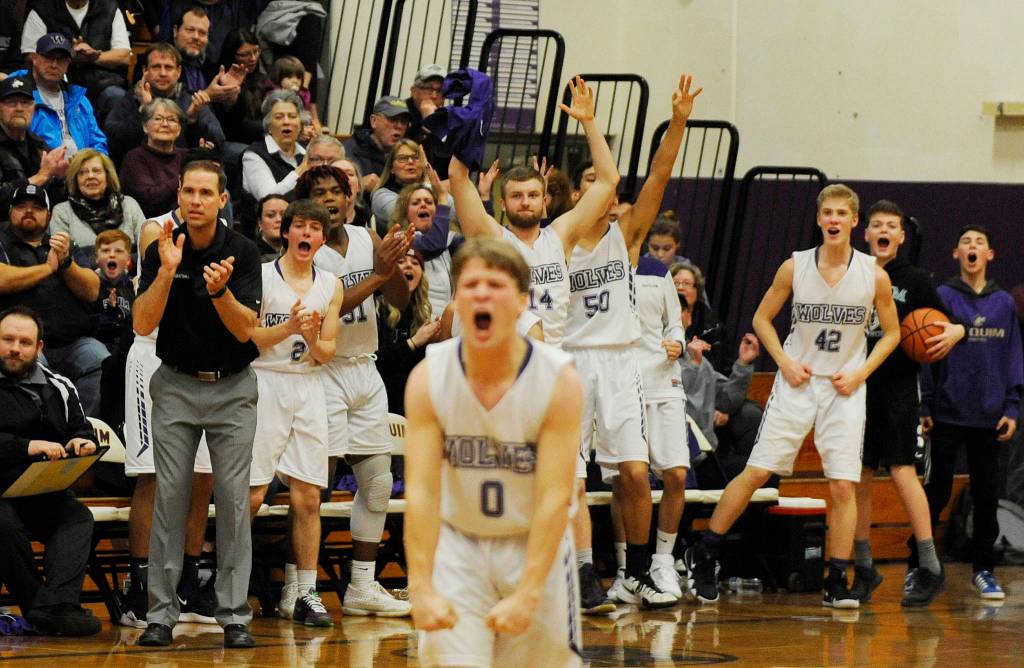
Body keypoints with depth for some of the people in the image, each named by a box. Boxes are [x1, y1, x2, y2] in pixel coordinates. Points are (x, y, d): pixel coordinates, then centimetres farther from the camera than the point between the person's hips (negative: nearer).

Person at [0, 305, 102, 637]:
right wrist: (27, 447, -23)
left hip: (45, 496, 4)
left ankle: (54, 605, -43)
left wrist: (82, 442, -4)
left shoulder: (59, 388, 18)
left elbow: (81, 429, 22)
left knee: (78, 516, -27)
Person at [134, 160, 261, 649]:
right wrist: (167, 271, -25)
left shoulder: (243, 252, -7)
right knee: (170, 497, -1)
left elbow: (245, 330, -13)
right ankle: (161, 613, 3)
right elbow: (143, 324, -12)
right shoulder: (161, 250, -4)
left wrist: (221, 291, -31)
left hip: (232, 388, -1)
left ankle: (235, 615, 1)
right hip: (176, 385, 1)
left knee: (233, 499, -3)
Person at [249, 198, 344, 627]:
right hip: (264, 383, -4)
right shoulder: (261, 276, -1)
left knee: (307, 496, 1)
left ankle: (304, 594, 6)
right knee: (250, 495, -8)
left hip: (308, 387, 4)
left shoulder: (331, 286, 11)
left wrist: (313, 340, -10)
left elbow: (327, 352, 11)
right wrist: (288, 328, -18)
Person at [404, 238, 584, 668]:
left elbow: (555, 498, -22)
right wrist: (422, 588, -29)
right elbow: (420, 491, -20)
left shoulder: (559, 380, -19)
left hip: (535, 544, 0)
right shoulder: (428, 377, -15)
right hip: (458, 543, 0)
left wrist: (527, 595, -28)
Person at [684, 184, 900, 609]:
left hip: (844, 388, 0)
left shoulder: (874, 276, -5)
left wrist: (860, 373, -6)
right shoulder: (795, 267, -5)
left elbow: (891, 333, 6)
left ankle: (837, 584, 2)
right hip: (797, 382, 0)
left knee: (843, 486, -5)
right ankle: (703, 555, 9)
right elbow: (762, 319, 6)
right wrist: (785, 363, -7)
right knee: (755, 473, -3)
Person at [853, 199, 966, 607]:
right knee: (857, 477, 4)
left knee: (903, 473, -10)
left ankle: (930, 568, -6)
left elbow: (942, 325, 5)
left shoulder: (915, 281, 2)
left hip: (897, 389, -3)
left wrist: (957, 332, -17)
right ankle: (864, 570, 15)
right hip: (857, 386, 3)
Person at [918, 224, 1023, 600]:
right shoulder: (941, 297, -1)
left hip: (989, 416, 2)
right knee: (937, 492, 1)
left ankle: (983, 569, 15)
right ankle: (917, 566, 9)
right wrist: (924, 406, -6)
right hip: (948, 414, -2)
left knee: (987, 495, 6)